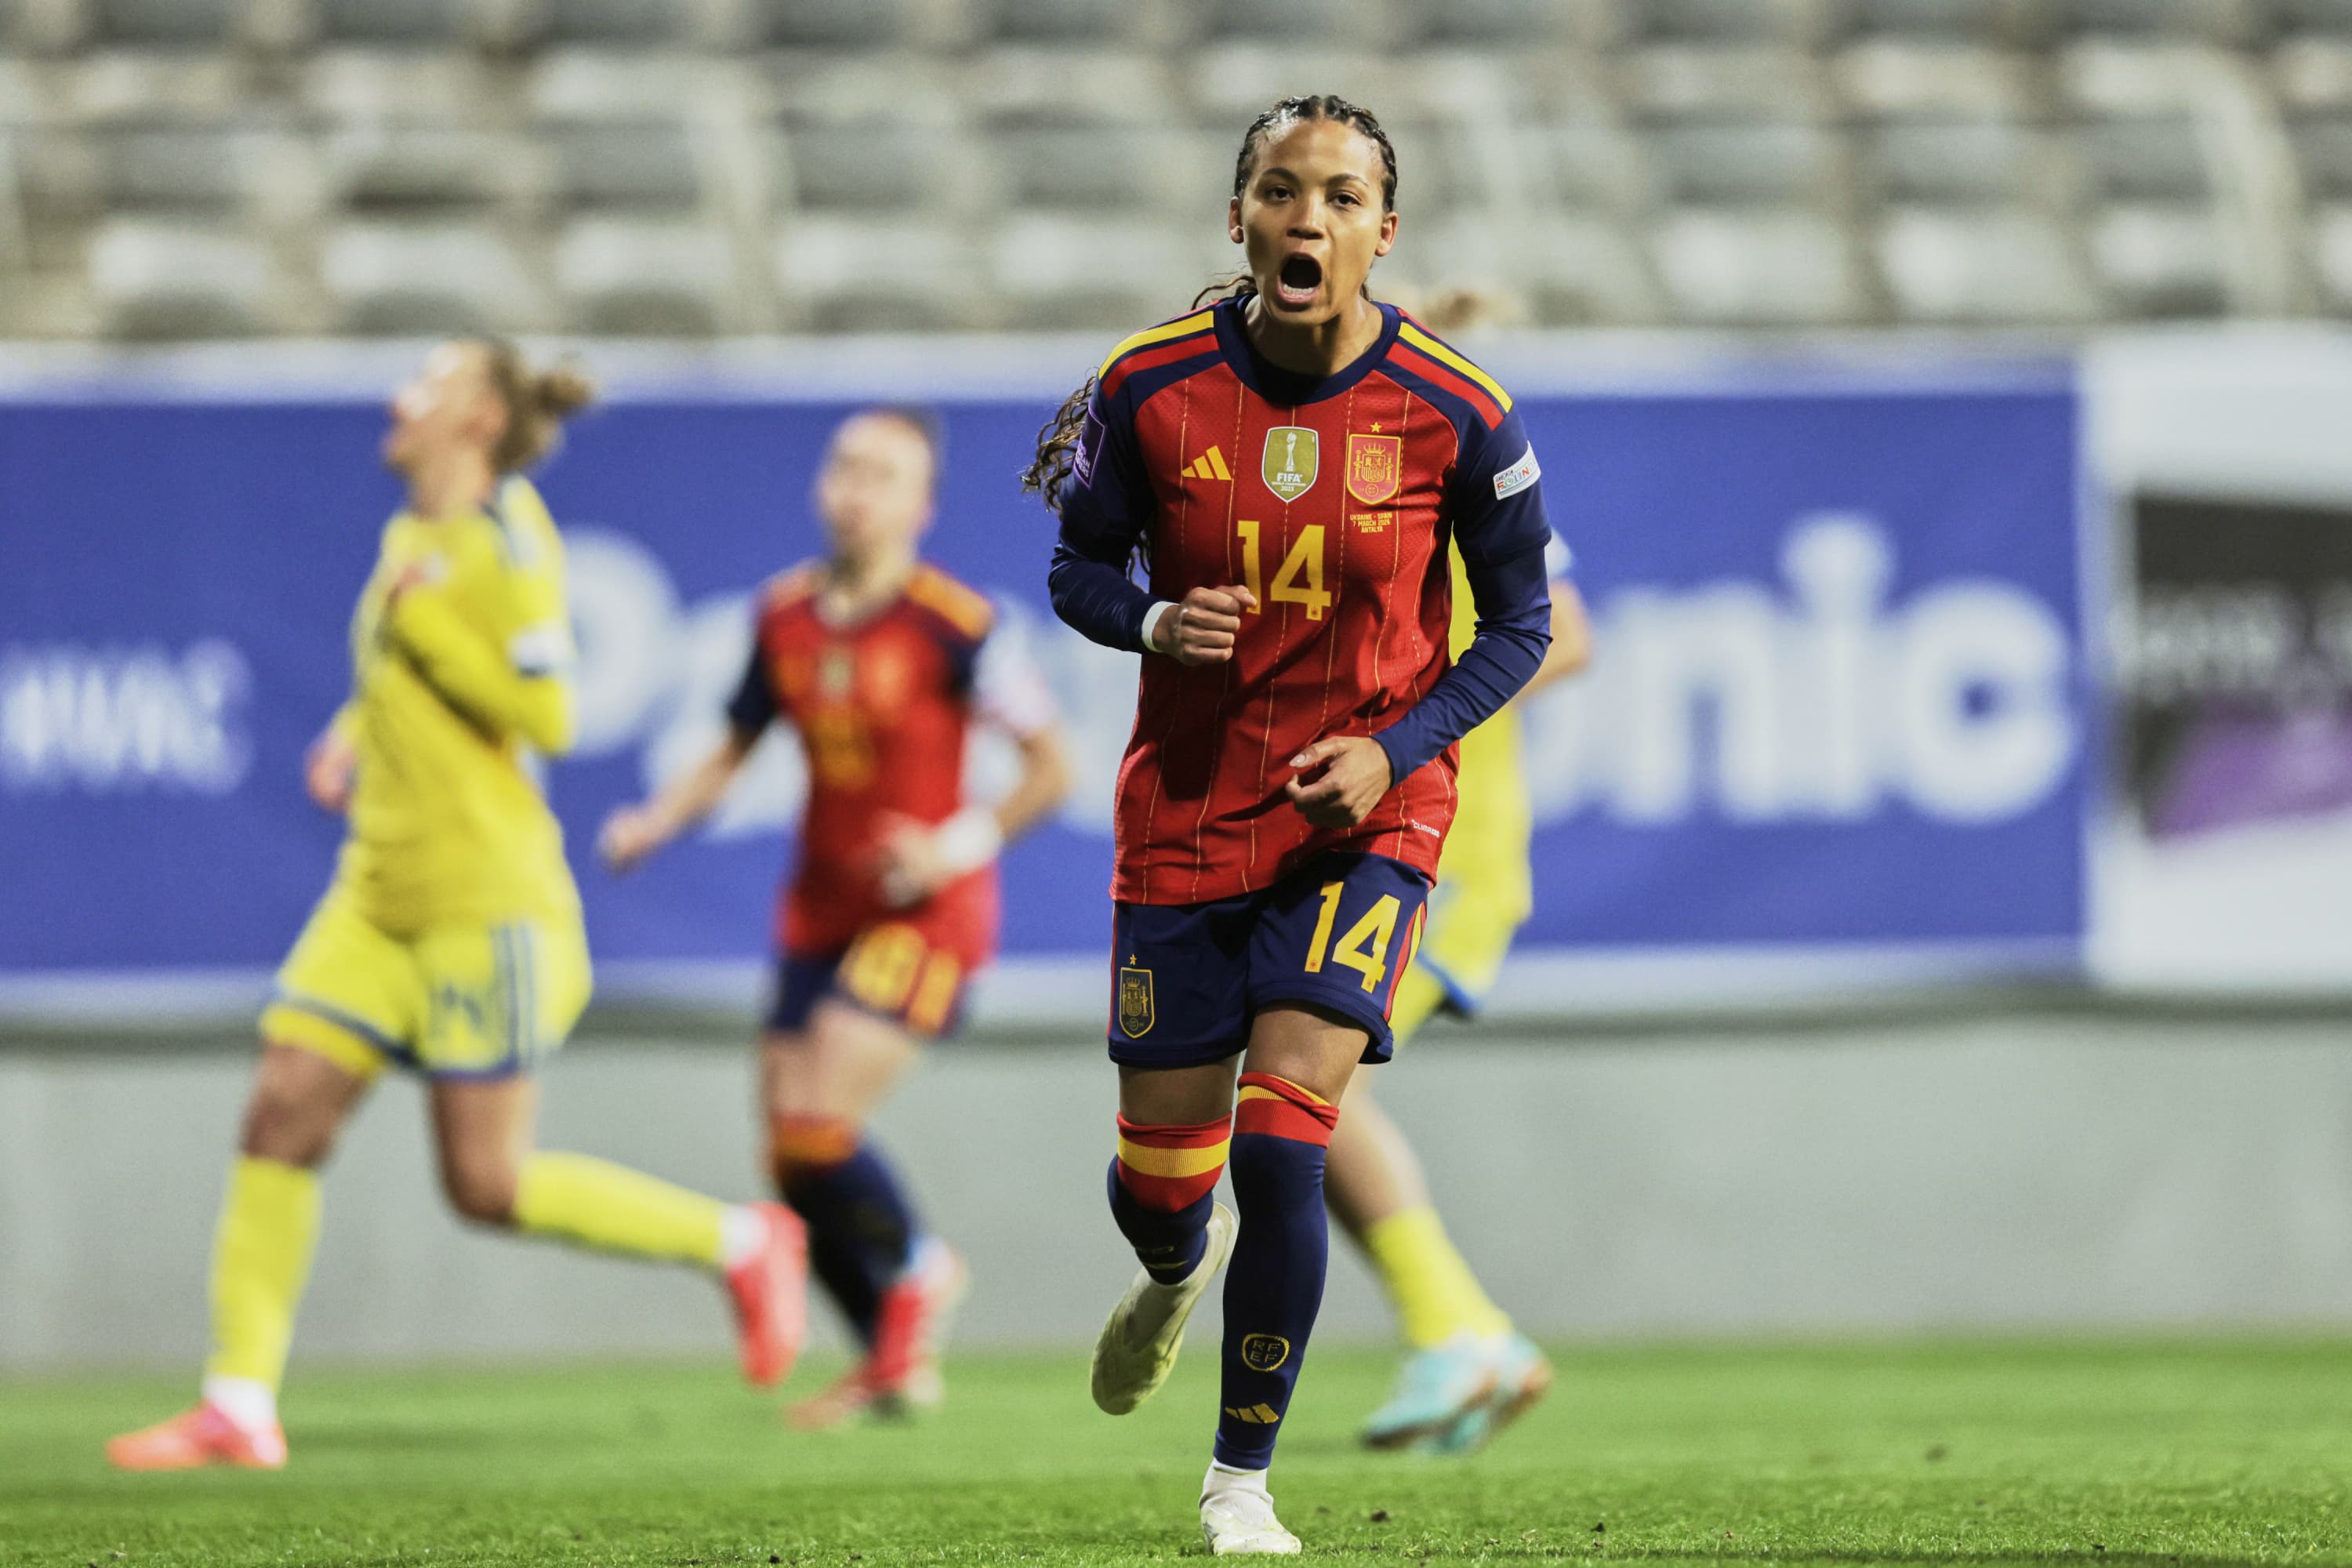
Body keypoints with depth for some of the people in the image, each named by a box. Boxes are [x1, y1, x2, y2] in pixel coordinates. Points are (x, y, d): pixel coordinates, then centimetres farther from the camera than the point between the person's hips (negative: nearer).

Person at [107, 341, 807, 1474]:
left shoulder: (503, 545, -13)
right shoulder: (409, 538, 12)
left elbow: (547, 718, -20)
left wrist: (420, 618, -19)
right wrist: (355, 734, 10)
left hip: (487, 901, -8)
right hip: (379, 897, 8)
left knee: (488, 1184, -6)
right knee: (281, 1115, -2)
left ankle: (738, 1243, 10)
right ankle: (239, 1408, -1)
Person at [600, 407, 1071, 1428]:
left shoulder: (953, 626, -14)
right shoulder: (787, 615, 2)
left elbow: (1051, 766, -9)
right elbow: (737, 747, 16)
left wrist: (957, 846, -20)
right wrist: (655, 822, 0)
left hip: (924, 912, -6)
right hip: (821, 911, 6)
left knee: (819, 1122, -18)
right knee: (790, 1147, 2)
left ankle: (915, 1274, 13)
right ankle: (898, 1363, 19)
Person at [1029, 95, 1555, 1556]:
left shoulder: (1454, 413, -11)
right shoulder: (1150, 388, -9)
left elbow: (1520, 622, 0)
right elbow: (1080, 566, 5)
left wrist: (1399, 748, -15)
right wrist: (1153, 621, -18)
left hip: (1366, 816, -2)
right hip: (1186, 813, 2)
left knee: (1281, 1148, -15)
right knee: (1159, 1179, 7)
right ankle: (1177, 1268, 48)